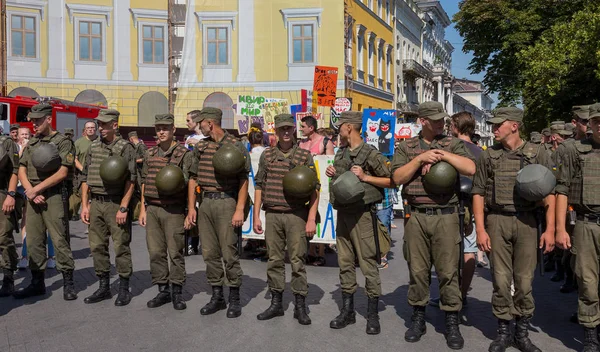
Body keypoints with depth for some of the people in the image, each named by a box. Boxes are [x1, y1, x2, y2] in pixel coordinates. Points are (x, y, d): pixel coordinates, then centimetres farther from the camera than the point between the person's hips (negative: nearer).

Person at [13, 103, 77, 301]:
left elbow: (62, 173, -11)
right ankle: (37, 283, 17)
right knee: (33, 241, 8)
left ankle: (68, 283, 3)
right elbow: (22, 171, 12)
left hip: (54, 196, -6)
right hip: (33, 197, 6)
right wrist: (30, 191, -5)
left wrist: (36, 189, -11)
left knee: (59, 240, -5)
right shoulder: (31, 144, 16)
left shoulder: (62, 142, -4)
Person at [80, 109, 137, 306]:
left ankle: (124, 289, 11)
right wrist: (85, 205, 7)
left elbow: (131, 180, -10)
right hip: (95, 203, 6)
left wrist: (123, 208, -15)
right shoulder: (93, 147, 12)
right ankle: (104, 287, 21)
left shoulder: (125, 148, -5)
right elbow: (85, 178, 14)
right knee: (97, 247, 9)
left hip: (116, 204, -6)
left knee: (121, 246, 0)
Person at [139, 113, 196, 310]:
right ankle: (163, 291, 18)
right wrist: (143, 209, 12)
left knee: (175, 253, 0)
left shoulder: (184, 154, -4)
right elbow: (144, 182, 16)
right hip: (152, 209, 5)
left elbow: (191, 185, -7)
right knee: (156, 252, 7)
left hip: (173, 211, -5)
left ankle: (176, 292, 11)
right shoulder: (150, 154, 14)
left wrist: (190, 213, -16)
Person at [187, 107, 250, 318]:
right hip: (205, 202, 6)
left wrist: (239, 209, -13)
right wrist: (191, 207, 9)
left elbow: (243, 180, -7)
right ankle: (217, 296, 21)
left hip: (226, 202, -6)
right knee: (210, 253, 9)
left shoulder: (236, 147, -5)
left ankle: (234, 299, 12)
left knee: (229, 253, -2)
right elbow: (194, 179, 15)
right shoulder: (200, 147, 11)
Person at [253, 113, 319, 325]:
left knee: (297, 260, 1)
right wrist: (256, 216, 6)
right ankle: (276, 303, 21)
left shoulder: (305, 155, 0)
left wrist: (311, 219, -8)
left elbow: (314, 189, -2)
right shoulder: (267, 155, 8)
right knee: (274, 260, 9)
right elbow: (259, 186, 11)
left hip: (296, 215, -3)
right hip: (272, 215, 3)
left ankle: (300, 306, 13)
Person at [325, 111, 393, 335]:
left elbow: (392, 181, -11)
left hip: (361, 214, -7)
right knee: (345, 263, 11)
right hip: (342, 213, 8)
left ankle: (373, 315, 10)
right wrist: (332, 173, 5)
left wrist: (365, 177, -18)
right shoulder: (340, 152, 12)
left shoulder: (370, 154, -11)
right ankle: (347, 311, 22)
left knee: (368, 264, -1)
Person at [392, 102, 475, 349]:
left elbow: (470, 169, -7)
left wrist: (442, 155, -12)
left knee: (448, 271, 2)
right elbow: (398, 178, -2)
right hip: (416, 217, 1)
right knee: (417, 270, 8)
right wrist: (421, 158, -11)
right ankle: (418, 318, 22)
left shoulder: (453, 144, 7)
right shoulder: (406, 147, 9)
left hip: (445, 216, -1)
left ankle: (452, 323, 14)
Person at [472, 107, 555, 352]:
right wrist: (480, 229, -2)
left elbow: (549, 193, 2)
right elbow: (478, 193, 5)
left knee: (524, 280, 5)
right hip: (497, 221, 1)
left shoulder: (536, 153, 2)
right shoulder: (488, 156, 5)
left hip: (526, 221, -1)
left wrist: (550, 228, -5)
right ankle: (503, 332, 17)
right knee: (501, 279, 4)